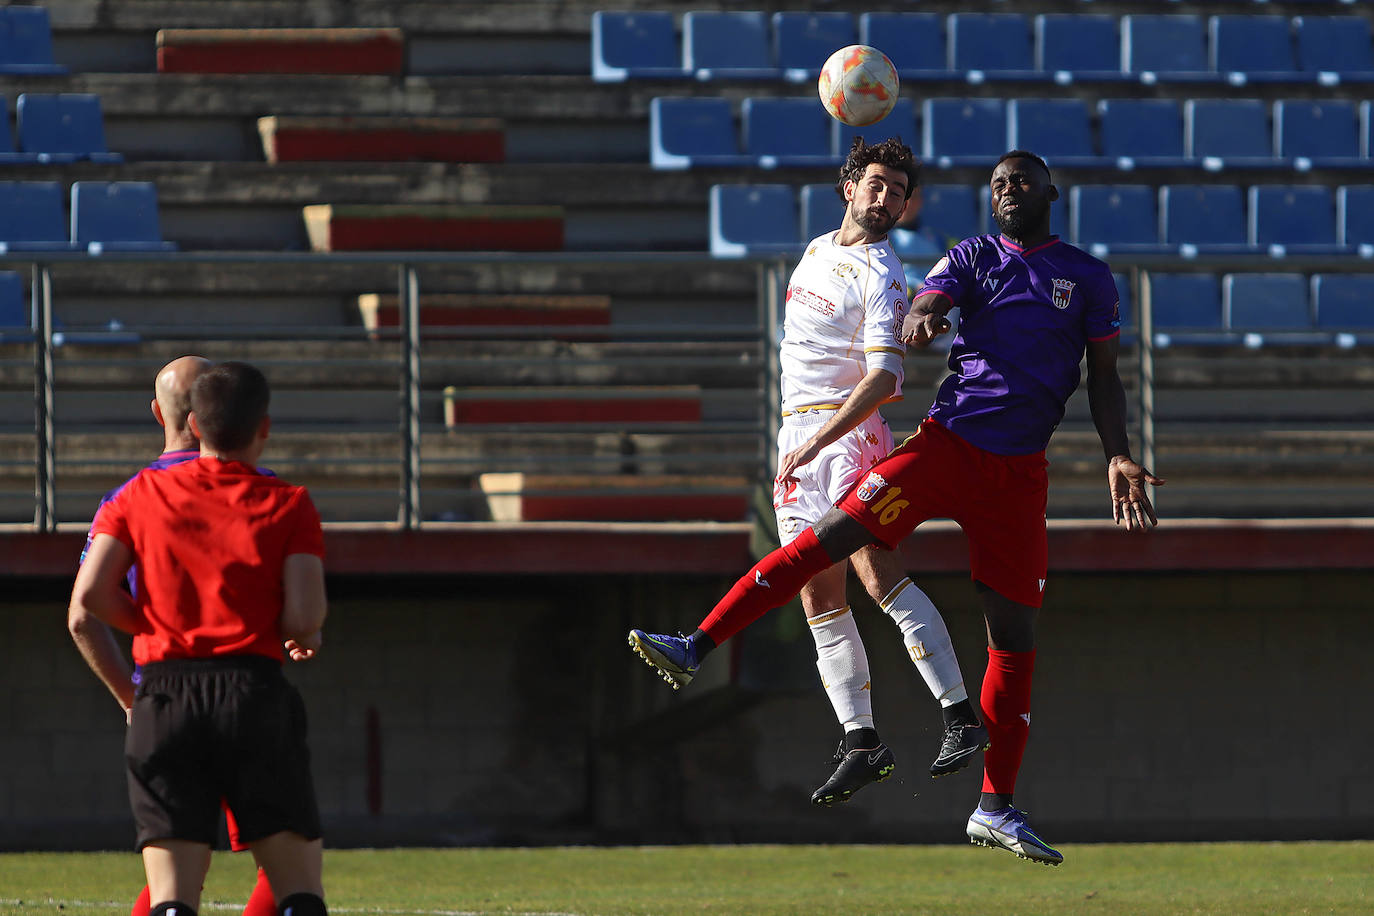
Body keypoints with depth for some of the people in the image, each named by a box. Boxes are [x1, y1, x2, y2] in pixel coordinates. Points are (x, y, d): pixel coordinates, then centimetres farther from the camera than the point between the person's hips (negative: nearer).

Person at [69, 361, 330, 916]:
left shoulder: (141, 495, 9)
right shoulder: (288, 506, 3)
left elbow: (89, 599, 0)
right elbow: (304, 617, -7)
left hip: (166, 697, 2)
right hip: (255, 692, -2)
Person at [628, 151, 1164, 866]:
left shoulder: (1088, 277, 9)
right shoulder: (973, 258, 9)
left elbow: (1104, 376, 11)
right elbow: (927, 303, -8)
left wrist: (1118, 459, -1)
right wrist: (920, 319, -32)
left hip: (1019, 471, 1)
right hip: (946, 443, -1)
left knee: (1014, 631, 0)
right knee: (832, 535, -16)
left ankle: (996, 808, 6)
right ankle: (697, 646, -17)